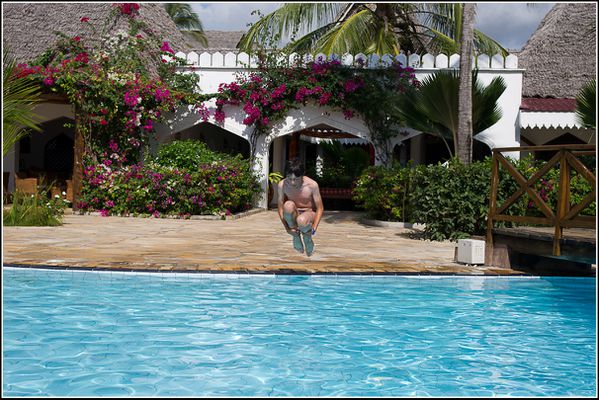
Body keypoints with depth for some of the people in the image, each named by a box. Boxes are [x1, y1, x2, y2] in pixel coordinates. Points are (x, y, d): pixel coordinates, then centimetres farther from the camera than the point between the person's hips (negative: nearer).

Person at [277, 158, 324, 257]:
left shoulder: (312, 185, -21)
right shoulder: (282, 185, -16)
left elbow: (320, 208, -14)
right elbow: (280, 208, -6)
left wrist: (314, 228, -24)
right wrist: (287, 228, -15)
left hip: (309, 213, -2)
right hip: (292, 215, 2)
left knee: (301, 220, -40)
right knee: (288, 205, -35)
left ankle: (307, 237, -1)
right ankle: (295, 235, -9)